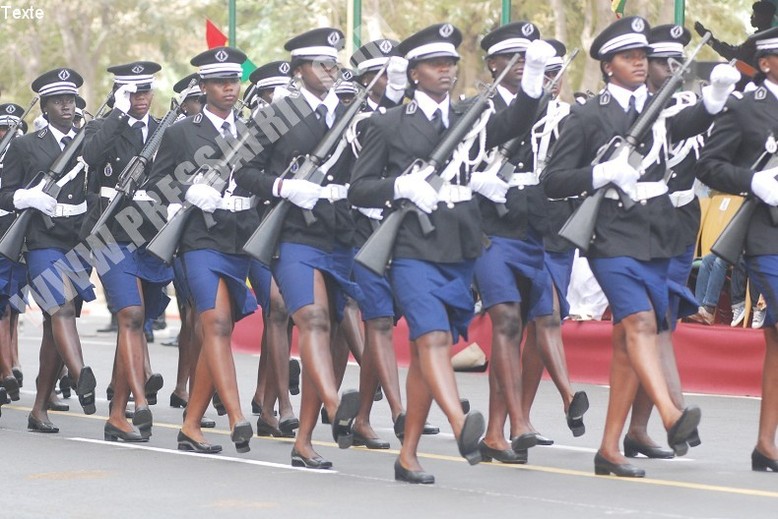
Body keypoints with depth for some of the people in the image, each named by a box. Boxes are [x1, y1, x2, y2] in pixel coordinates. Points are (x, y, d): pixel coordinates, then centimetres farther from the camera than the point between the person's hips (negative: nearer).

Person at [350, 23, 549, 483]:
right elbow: (358, 190, 3)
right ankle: (462, 426, -42)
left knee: (428, 351, 8)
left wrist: (534, 80, -23)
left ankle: (408, 455, 13)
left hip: (460, 254, 4)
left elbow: (513, 125, -6)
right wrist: (402, 185, -14)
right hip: (414, 251, -4)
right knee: (433, 337, -22)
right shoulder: (389, 125, 5)